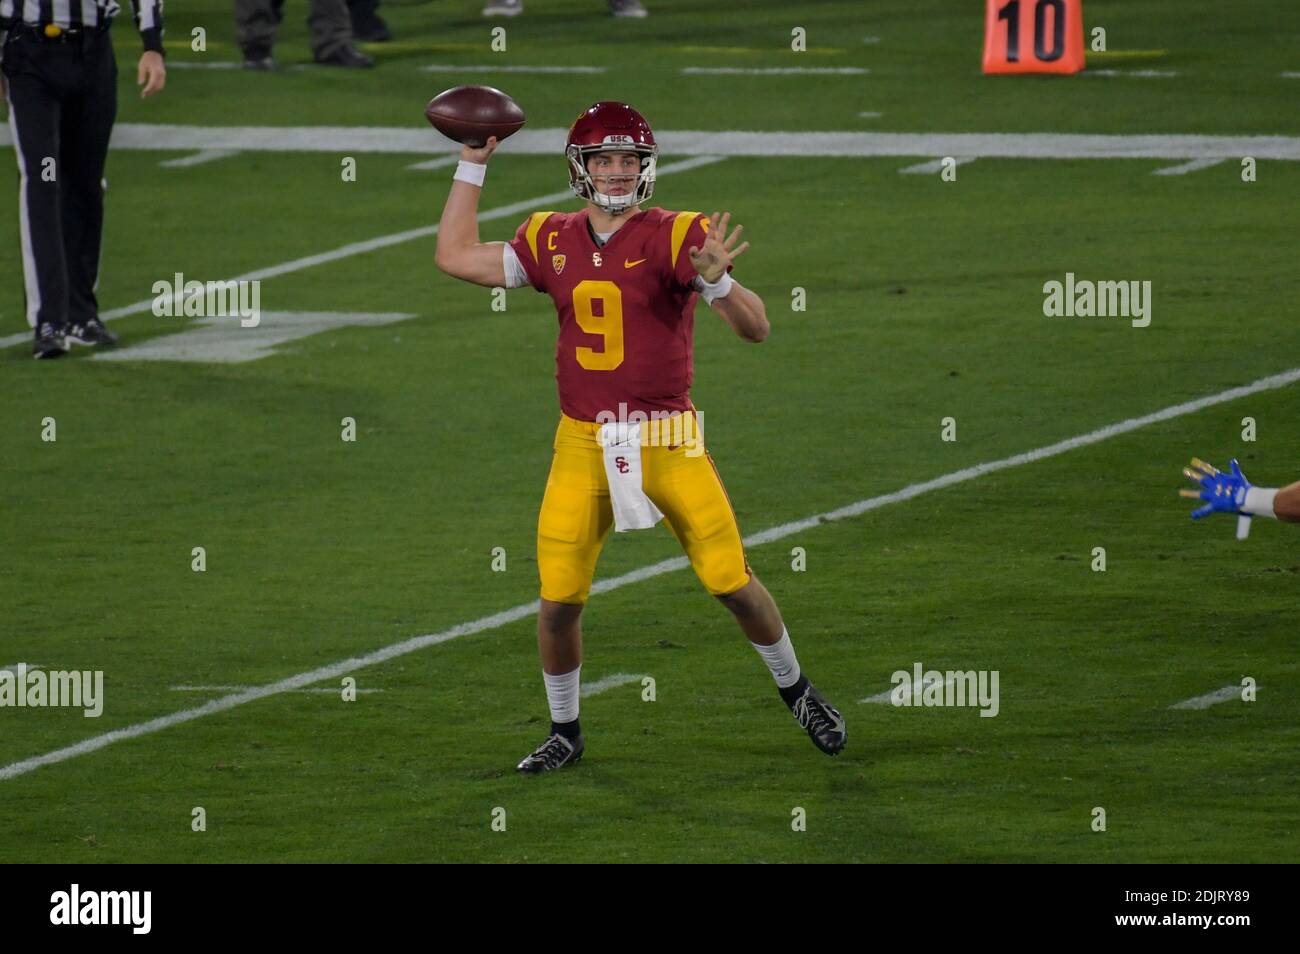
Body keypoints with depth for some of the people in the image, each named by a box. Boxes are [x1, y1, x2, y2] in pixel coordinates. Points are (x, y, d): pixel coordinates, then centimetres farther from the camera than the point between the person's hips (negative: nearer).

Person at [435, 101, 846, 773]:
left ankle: (796, 692, 22)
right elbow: (455, 257, 13)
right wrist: (473, 164, 12)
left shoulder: (676, 237, -7)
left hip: (667, 440, -3)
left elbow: (755, 328, -12)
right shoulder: (552, 241, 6)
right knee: (558, 601, -2)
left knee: (733, 583, -3)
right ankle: (565, 732, 19)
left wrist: (716, 281, -32)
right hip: (583, 446, 3)